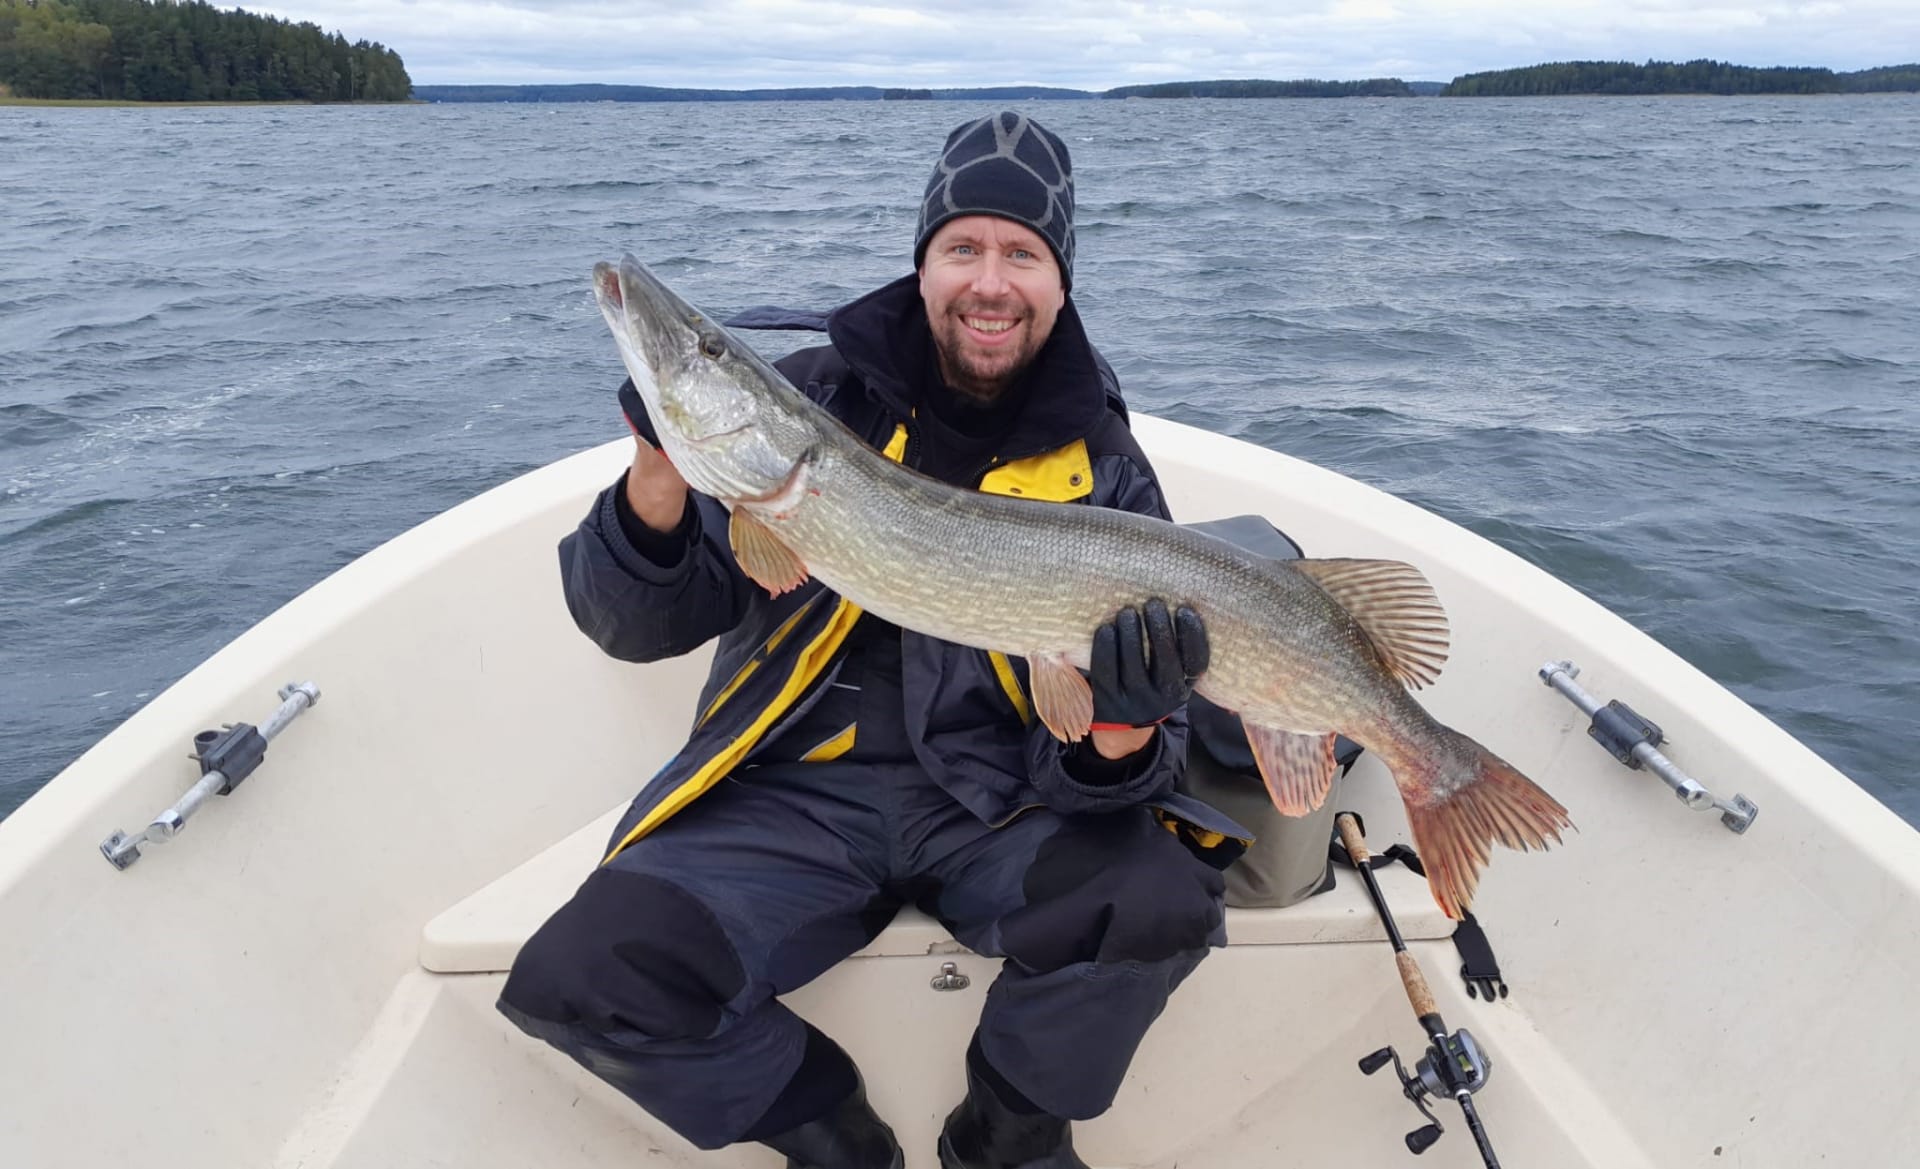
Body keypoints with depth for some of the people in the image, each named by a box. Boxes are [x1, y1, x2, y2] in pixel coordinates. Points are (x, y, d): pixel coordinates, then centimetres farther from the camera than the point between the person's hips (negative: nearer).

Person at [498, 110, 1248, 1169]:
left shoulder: (1100, 465, 1)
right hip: (798, 790, 0)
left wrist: (1122, 735, -28)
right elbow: (641, 630, -3)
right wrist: (660, 472, -22)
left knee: (1158, 902, -29)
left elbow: (1088, 773, -4)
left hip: (999, 801, 0)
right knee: (578, 975, -22)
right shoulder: (814, 400, 0)